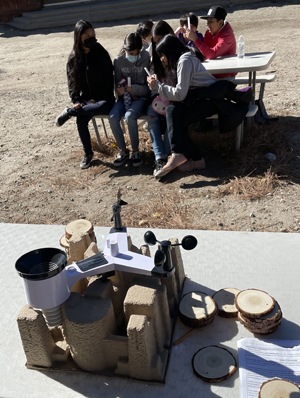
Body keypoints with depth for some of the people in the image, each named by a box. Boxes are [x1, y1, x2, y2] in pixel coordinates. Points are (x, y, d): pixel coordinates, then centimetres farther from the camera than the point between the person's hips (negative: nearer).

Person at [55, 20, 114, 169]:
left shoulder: (101, 53, -5)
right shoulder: (74, 57, 5)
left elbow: (108, 78, -7)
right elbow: (72, 81, 9)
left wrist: (96, 100, -12)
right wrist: (76, 101, -6)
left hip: (103, 98, -2)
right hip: (86, 98, 2)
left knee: (105, 106, -39)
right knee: (81, 120, -27)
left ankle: (69, 112, -20)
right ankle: (88, 153, -5)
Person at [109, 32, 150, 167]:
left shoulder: (146, 59, -6)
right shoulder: (118, 61, 2)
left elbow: (148, 87, -7)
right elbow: (118, 84, 9)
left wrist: (132, 88, -21)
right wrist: (120, 90, -15)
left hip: (140, 96, -3)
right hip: (124, 96, 3)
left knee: (130, 116, -32)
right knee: (112, 118, -23)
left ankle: (135, 151, -11)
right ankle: (123, 150, -3)